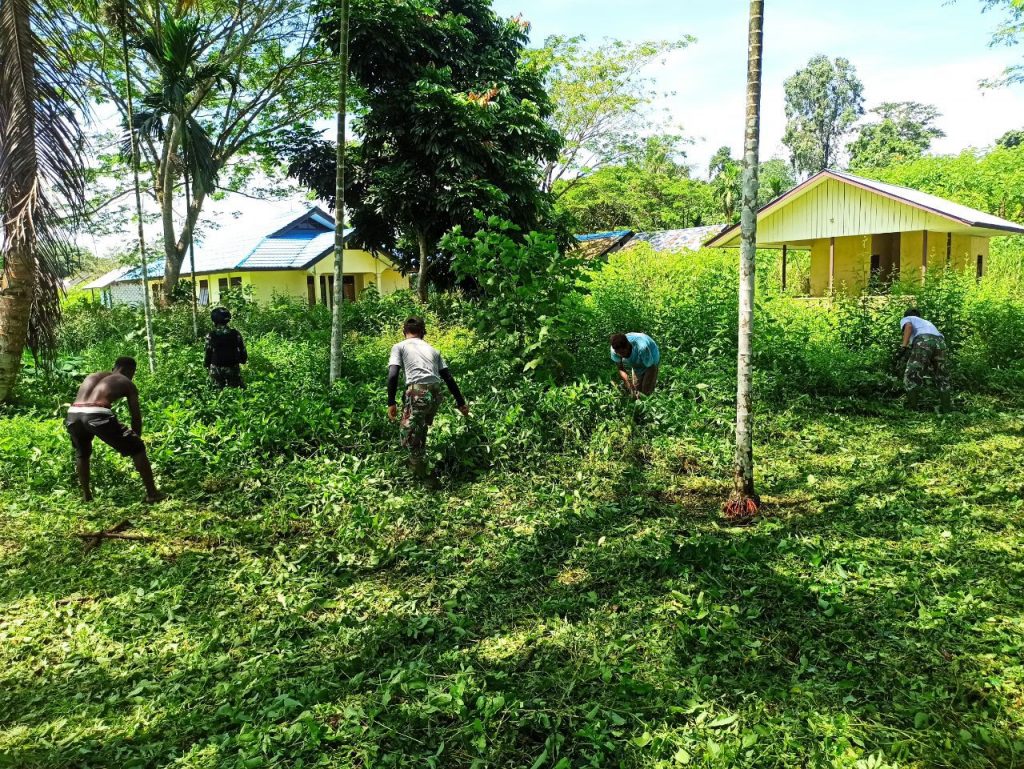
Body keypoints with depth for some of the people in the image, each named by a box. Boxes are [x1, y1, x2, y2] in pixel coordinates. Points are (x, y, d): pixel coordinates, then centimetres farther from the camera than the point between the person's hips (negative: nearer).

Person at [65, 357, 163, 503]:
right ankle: (152, 493, 9)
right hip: (96, 414, -5)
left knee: (82, 453, 35)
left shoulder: (92, 376, 35)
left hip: (73, 414, 6)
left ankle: (86, 495, 40)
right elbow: (136, 416, 18)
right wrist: (136, 439, 31)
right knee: (137, 449, 10)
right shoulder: (127, 384, 21)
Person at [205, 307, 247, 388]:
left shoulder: (211, 336, -11)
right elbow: (242, 350, -4)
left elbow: (208, 352, -6)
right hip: (232, 368, 0)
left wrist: (206, 364, 10)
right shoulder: (235, 333, -9)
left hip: (216, 369, 0)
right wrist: (243, 360, 14)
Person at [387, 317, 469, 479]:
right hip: (436, 393, 5)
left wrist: (391, 402, -1)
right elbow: (448, 378, 20)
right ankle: (416, 463, 34)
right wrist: (461, 402, 24)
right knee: (420, 431, 23)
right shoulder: (432, 349, 25)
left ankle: (421, 476, 3)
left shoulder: (399, 347, 12)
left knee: (409, 433, 4)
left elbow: (393, 375, -3)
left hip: (418, 392, -5)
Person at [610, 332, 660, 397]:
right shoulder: (615, 348, -29)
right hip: (636, 364, 4)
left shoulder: (641, 348, -42)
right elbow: (621, 369, -15)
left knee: (646, 392, -8)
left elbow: (651, 368, -30)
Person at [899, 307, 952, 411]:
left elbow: (909, 326, 1)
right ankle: (947, 409, 19)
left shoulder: (905, 319, 26)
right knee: (941, 378, 19)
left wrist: (904, 347, -9)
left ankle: (910, 410, -1)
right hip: (940, 343, 6)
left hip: (923, 343, -5)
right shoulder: (927, 322, 44)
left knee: (911, 377, 2)